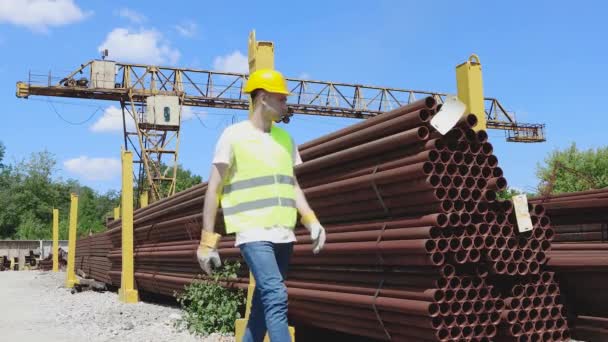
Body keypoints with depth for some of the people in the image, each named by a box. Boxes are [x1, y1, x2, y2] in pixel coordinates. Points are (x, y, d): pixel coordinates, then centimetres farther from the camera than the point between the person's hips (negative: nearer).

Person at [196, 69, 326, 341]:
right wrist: (207, 240, -6)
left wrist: (311, 221, 4)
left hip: (283, 235, 6)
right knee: (276, 298, -18)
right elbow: (213, 189, -3)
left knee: (264, 302, 12)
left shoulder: (285, 138, 14)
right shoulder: (234, 135, -3)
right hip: (253, 234, -6)